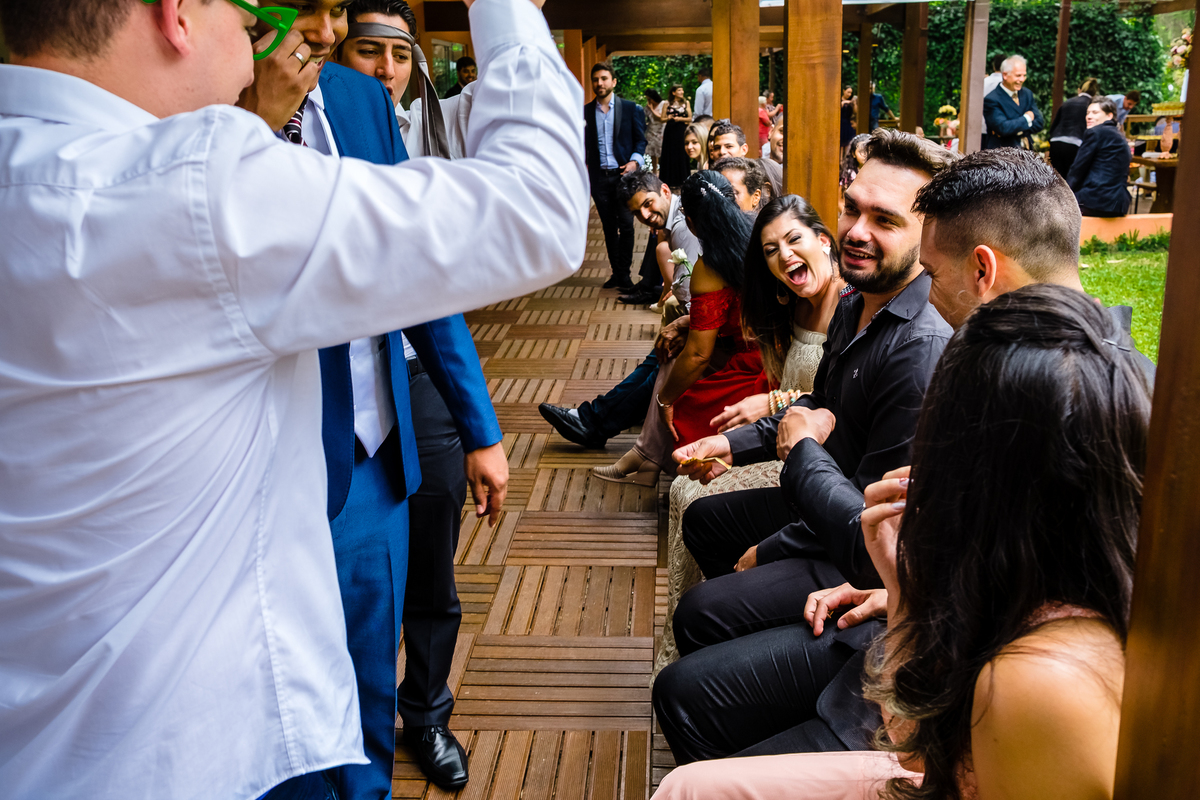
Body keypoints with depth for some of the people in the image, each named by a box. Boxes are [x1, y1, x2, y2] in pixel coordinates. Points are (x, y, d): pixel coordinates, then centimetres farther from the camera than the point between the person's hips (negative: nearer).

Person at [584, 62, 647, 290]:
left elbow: (640, 139, 5)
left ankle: (623, 274, 6)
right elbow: (583, 144, 9)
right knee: (609, 227, 8)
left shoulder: (630, 108, 3)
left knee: (626, 225, -5)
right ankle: (617, 272, 17)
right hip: (598, 177, 2)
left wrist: (635, 161, -11)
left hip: (623, 175, -2)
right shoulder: (585, 112, 8)